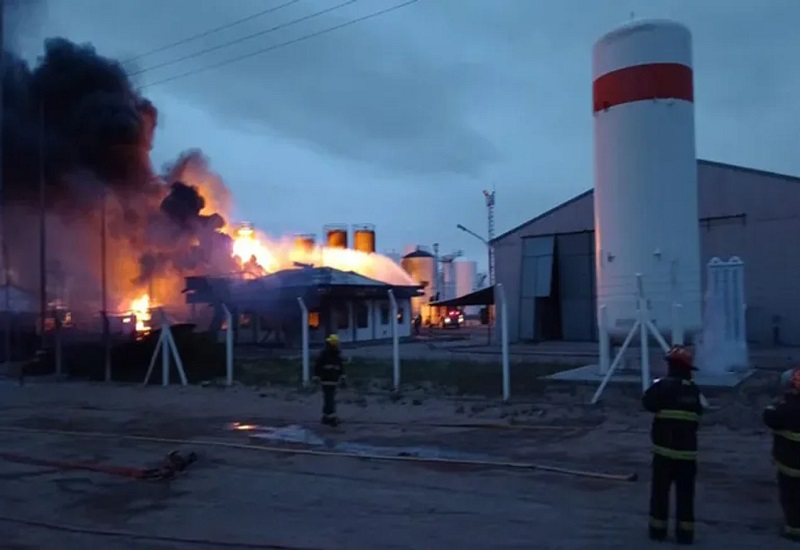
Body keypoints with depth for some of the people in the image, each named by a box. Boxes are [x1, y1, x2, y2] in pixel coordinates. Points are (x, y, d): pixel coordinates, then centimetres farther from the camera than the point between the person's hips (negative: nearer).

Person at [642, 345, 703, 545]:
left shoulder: (665, 385, -10)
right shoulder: (694, 390, 7)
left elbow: (648, 402, -10)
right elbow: (697, 415, 17)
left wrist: (655, 388, 5)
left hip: (665, 447, -3)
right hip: (687, 449, 4)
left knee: (660, 489, 8)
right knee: (685, 492, 9)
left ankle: (658, 529, 13)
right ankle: (685, 532, 12)